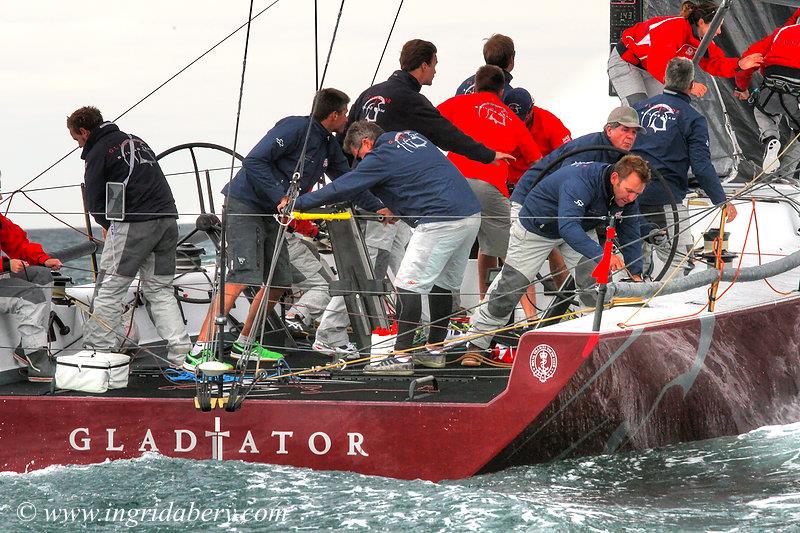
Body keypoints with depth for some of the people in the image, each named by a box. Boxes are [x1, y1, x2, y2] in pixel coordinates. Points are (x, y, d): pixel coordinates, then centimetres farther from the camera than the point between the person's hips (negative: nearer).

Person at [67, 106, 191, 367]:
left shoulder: (98, 153, 0)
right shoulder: (135, 140, 22)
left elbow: (96, 203, -1)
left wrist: (108, 225, 17)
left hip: (134, 223, -7)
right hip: (167, 219, 7)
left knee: (109, 288, 0)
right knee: (160, 289, 12)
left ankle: (97, 350, -2)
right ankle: (181, 352, 4)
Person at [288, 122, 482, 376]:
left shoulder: (381, 158, -4)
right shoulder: (413, 136, 21)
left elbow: (341, 189, -5)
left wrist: (297, 203, 2)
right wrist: (394, 209, 29)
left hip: (441, 222, -9)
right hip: (472, 214, 9)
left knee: (408, 285, -8)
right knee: (442, 283, 18)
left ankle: (400, 357, -12)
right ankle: (434, 350, 25)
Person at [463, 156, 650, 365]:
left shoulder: (626, 192, -18)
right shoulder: (579, 183, -42)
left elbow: (630, 235, -8)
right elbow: (568, 229, -54)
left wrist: (636, 275, -16)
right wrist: (602, 255, -65)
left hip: (580, 231, 6)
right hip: (536, 228, -6)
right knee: (509, 288, 0)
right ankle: (476, 344, 14)